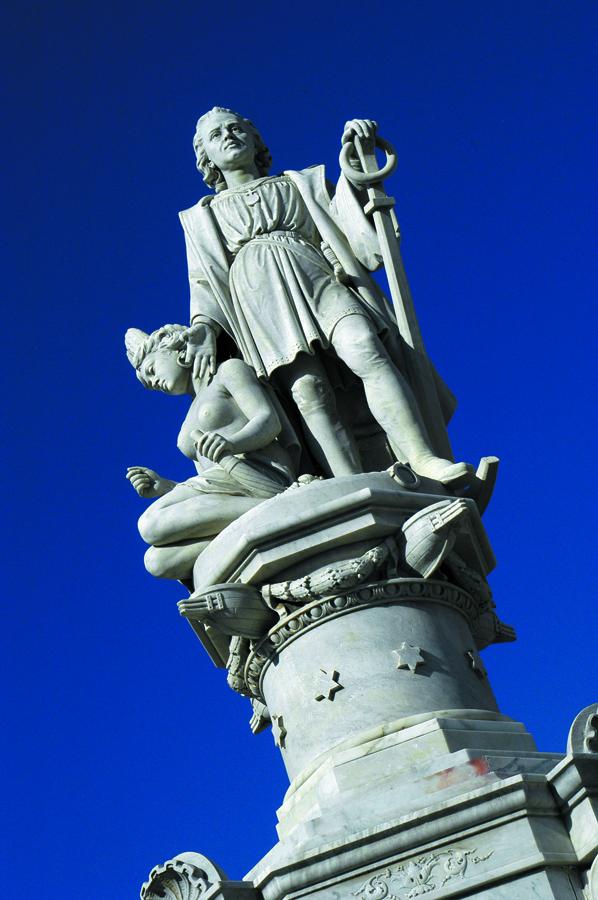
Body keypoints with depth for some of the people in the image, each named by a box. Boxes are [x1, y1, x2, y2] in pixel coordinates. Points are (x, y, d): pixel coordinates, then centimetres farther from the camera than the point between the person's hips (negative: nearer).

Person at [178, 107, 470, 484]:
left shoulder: (300, 184, 29)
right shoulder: (201, 218, 29)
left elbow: (344, 216, 14)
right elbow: (205, 283, 17)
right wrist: (204, 331, -2)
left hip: (316, 277, 1)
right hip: (260, 297, -1)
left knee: (365, 349, -30)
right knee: (307, 387, -28)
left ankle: (422, 458, -44)